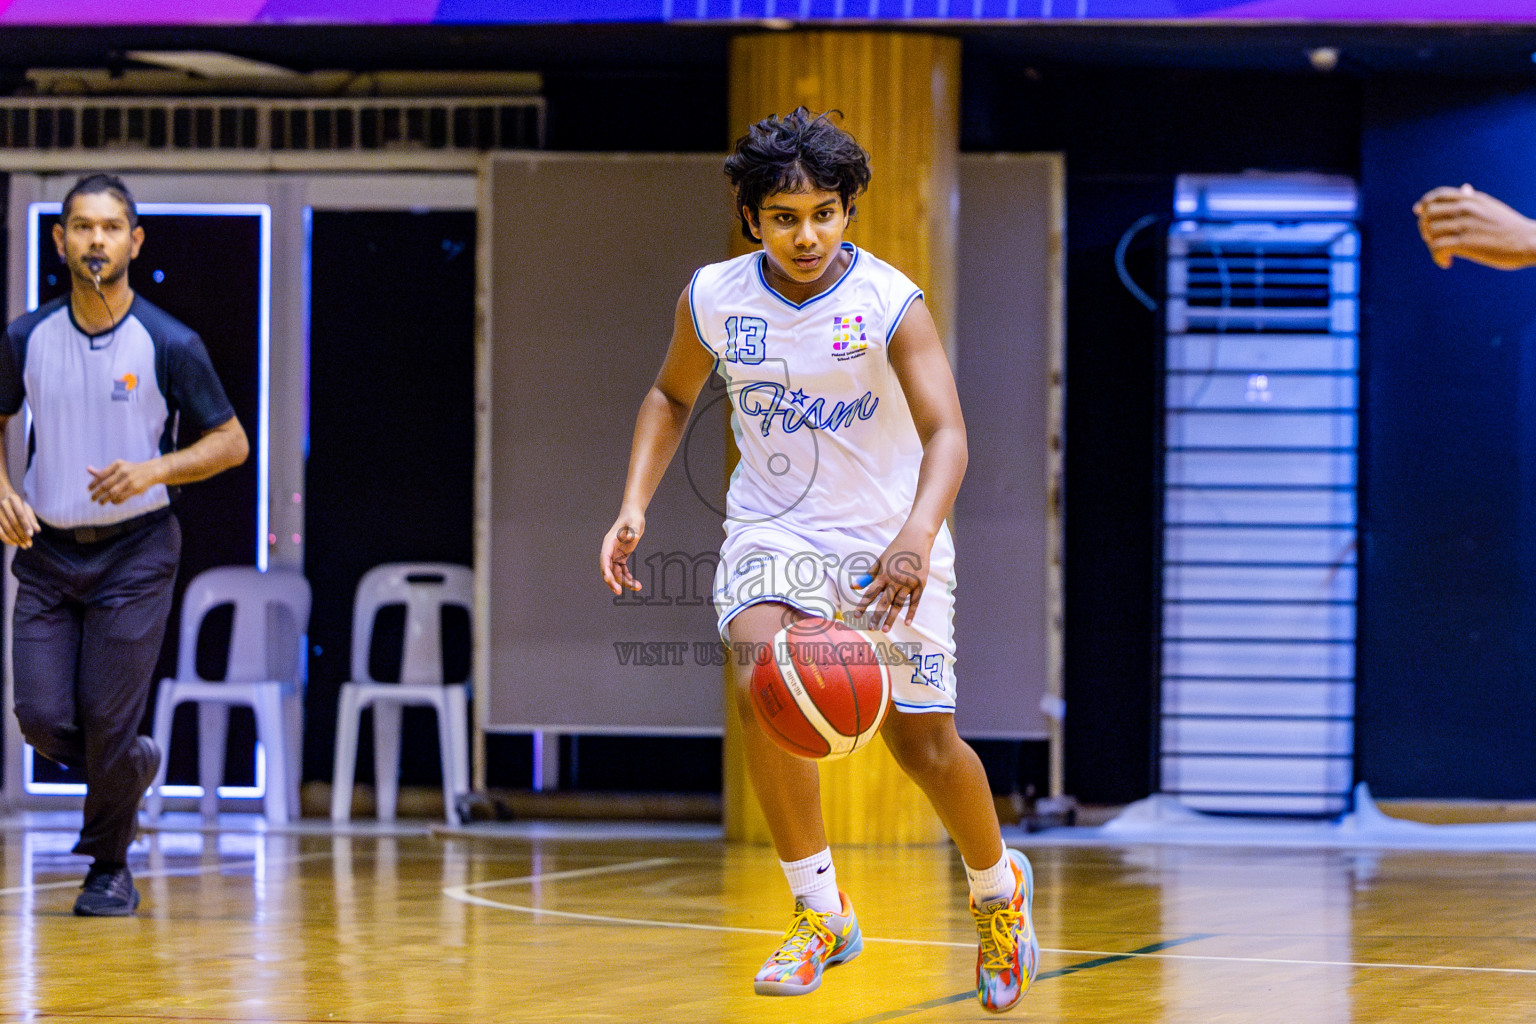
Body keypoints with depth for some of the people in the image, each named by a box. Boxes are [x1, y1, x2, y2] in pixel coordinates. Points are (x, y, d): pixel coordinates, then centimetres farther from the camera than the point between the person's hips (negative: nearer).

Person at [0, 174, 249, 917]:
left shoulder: (170, 346, -9)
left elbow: (231, 442, -3)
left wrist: (154, 470, -19)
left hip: (134, 553, -3)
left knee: (108, 718, -5)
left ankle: (110, 868, 16)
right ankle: (134, 768, 28)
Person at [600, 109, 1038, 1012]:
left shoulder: (890, 303, -18)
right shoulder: (714, 297, -6)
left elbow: (945, 432, -26)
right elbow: (673, 396, 13)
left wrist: (918, 534, -44)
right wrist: (635, 505, -1)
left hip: (888, 538, -2)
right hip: (772, 529, 2)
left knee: (922, 739, -2)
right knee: (762, 684, -26)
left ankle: (997, 883, 32)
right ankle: (821, 914, -13)